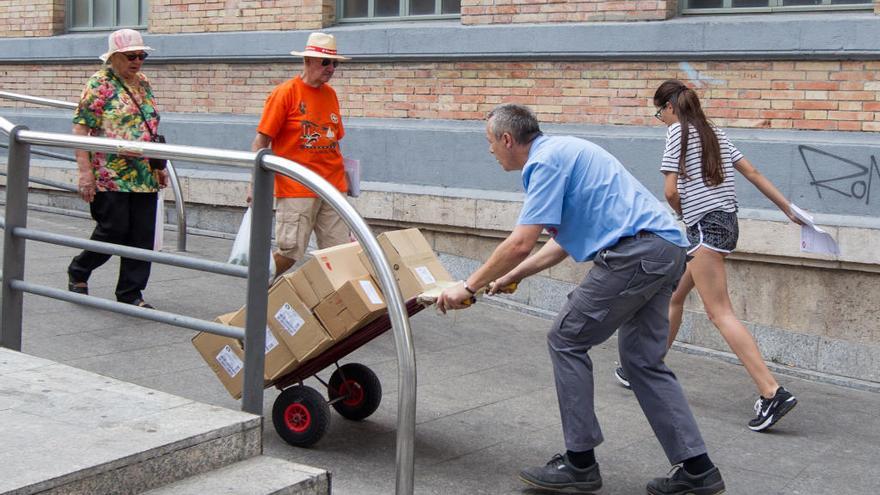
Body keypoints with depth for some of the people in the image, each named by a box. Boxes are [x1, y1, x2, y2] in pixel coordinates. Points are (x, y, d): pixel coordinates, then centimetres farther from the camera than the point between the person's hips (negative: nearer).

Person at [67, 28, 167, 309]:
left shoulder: (144, 83, 15)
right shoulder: (100, 84, -6)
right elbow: (80, 129, -10)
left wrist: (159, 166, 19)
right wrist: (85, 172, -17)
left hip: (145, 177, 6)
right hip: (110, 177, -6)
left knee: (142, 236, 4)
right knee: (113, 231, -3)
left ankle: (131, 293, 13)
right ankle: (77, 273, 22)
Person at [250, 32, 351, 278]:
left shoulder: (330, 94, 12)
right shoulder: (285, 92, -6)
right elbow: (261, 141, -8)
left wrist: (343, 176, 16)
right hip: (295, 189, -6)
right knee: (290, 252, -4)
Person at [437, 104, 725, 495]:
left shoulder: (545, 161, -8)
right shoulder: (561, 151, 24)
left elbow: (520, 244, -14)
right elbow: (565, 242, 29)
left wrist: (469, 287, -3)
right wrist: (512, 276, 31)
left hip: (634, 253, -10)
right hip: (667, 249, 10)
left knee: (567, 340, 2)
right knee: (643, 359, 14)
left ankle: (580, 463, 7)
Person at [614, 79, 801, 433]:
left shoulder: (677, 131, -6)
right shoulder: (715, 133, 16)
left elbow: (671, 192, -12)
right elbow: (753, 173, 17)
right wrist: (788, 209, 22)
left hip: (706, 226, -9)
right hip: (727, 221, 9)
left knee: (719, 313, -11)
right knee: (673, 296, 19)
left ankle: (772, 392, -17)